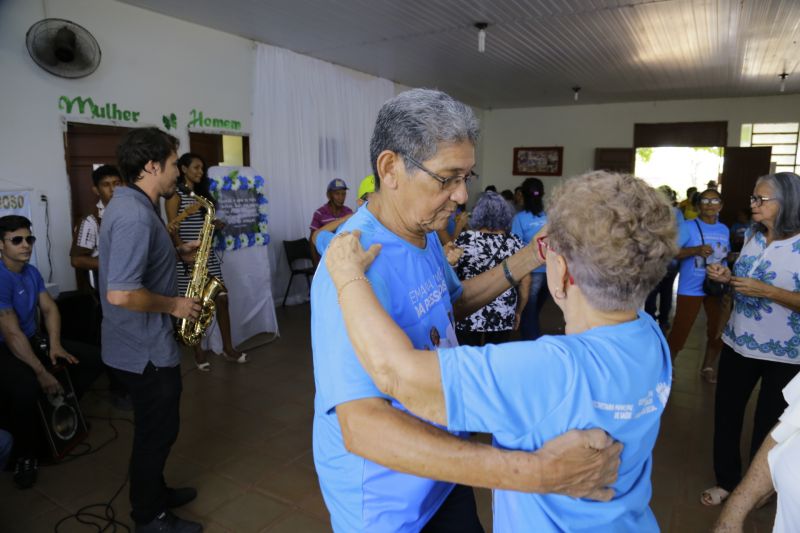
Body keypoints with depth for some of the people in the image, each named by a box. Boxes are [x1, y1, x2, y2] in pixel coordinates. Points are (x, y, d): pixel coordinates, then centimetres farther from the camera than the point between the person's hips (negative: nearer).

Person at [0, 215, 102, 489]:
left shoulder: (32, 272, 4)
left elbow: (49, 308, 6)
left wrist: (55, 345, -12)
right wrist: (42, 373, -28)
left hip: (34, 341, 8)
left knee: (92, 359, -2)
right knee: (26, 387, -37)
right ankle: (25, 456, -13)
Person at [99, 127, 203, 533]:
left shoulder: (130, 204, 7)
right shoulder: (135, 215, -27)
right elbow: (120, 294, -33)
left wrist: (177, 252, 8)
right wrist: (175, 305, -19)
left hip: (142, 344, 10)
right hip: (147, 351, -10)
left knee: (155, 429, 24)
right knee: (157, 433, 9)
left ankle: (154, 492, 43)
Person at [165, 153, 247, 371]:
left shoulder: (202, 193, 15)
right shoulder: (175, 195, -6)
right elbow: (173, 230, -12)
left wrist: (216, 224, 3)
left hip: (207, 254, 7)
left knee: (222, 299, 4)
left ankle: (228, 347, 14)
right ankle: (199, 352, 15)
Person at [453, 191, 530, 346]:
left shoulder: (464, 239, -9)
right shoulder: (515, 243, -2)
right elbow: (525, 282, 3)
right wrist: (518, 312, 15)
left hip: (468, 316, -2)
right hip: (503, 318, 2)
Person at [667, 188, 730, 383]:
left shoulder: (724, 229, 9)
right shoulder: (688, 226, -10)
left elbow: (725, 255, 19)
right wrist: (696, 250, -31)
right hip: (691, 289, -6)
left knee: (717, 330, 14)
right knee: (680, 331, -2)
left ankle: (707, 368, 33)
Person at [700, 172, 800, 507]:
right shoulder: (752, 236, 2)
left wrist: (766, 291, -28)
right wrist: (727, 278, -6)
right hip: (739, 343, 6)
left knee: (769, 424, 14)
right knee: (726, 414, 13)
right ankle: (727, 480, 32)